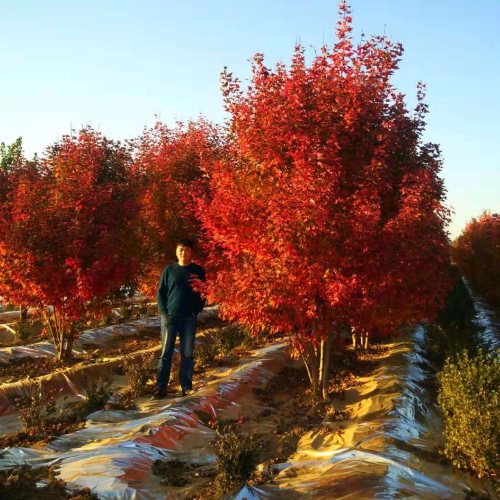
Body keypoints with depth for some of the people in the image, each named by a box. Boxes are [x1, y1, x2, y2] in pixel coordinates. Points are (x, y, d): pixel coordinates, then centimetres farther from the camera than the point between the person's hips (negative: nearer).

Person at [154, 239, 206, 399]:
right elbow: (160, 292, 6)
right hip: (169, 316, 0)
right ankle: (161, 387, 2)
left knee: (187, 354, 4)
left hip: (189, 318, 0)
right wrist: (164, 312, -4)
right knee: (166, 353, 0)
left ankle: (187, 387, 10)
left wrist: (197, 311, -9)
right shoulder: (169, 270, 7)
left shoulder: (198, 271, 6)